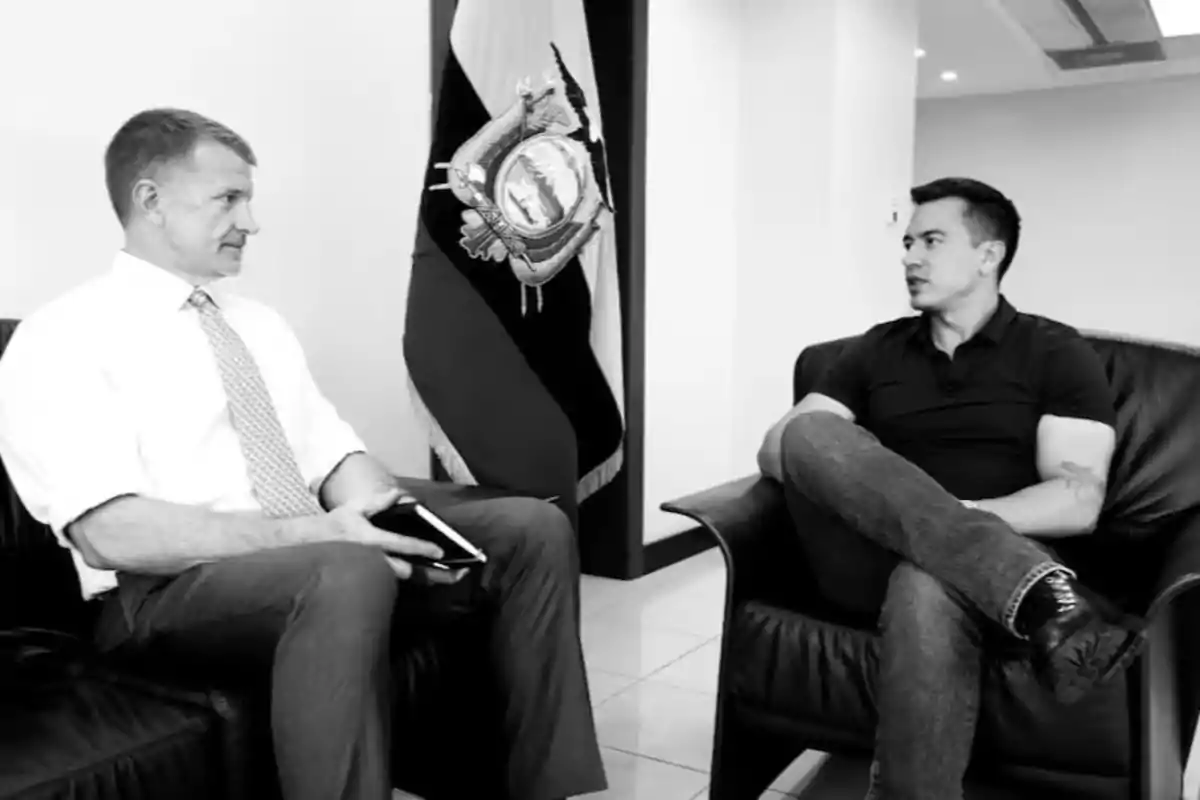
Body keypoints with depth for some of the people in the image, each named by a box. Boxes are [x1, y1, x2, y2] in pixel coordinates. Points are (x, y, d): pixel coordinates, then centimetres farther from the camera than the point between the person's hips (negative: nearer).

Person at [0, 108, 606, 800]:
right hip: (171, 588, -7)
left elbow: (336, 459, 11)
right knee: (349, 574, -40)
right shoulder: (62, 339, -3)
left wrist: (394, 518, -11)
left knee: (534, 526, -10)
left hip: (317, 561, 7)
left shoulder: (260, 324, 19)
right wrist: (311, 533, -25)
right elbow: (114, 535, -16)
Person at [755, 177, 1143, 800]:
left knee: (927, 586, -40)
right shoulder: (877, 349, 16)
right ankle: (1041, 597, -36)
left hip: (976, 578, -3)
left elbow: (1077, 504, -6)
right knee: (809, 429, -25)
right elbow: (775, 449, 6)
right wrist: (840, 478, -16)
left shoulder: (1057, 355, 6)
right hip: (870, 566, 3)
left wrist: (951, 514, -20)